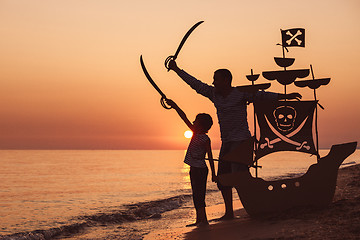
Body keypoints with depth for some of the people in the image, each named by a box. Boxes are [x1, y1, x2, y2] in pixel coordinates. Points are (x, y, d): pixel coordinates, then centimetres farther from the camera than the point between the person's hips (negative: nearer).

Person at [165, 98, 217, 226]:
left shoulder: (205, 139, -12)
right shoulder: (195, 133, 9)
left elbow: (210, 157, -10)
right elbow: (185, 118, 11)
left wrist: (213, 174, -9)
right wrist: (175, 106, 9)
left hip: (201, 169, -8)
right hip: (194, 169, 8)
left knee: (199, 195, -10)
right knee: (197, 195, 10)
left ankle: (203, 219, -10)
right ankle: (199, 220, 15)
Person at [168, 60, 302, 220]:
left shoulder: (241, 94, -9)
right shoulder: (214, 94, 9)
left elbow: (262, 96, -11)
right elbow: (195, 84, 16)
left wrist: (284, 96, -19)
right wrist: (176, 70, 20)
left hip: (241, 141, -8)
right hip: (226, 142, 8)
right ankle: (229, 213, 18)